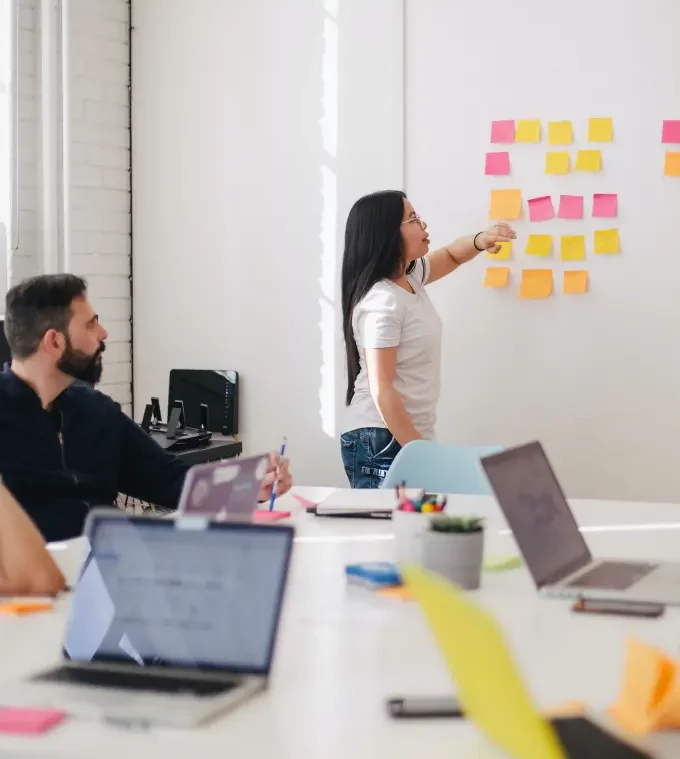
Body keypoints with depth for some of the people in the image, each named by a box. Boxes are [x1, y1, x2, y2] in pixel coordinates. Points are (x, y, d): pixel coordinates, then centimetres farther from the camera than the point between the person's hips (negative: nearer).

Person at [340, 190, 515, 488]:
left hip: (407, 436, 9)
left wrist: (480, 241, 3)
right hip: (381, 443, -9)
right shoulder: (381, 302, -20)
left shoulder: (409, 276, 7)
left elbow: (450, 256, 26)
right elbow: (381, 391, -22)